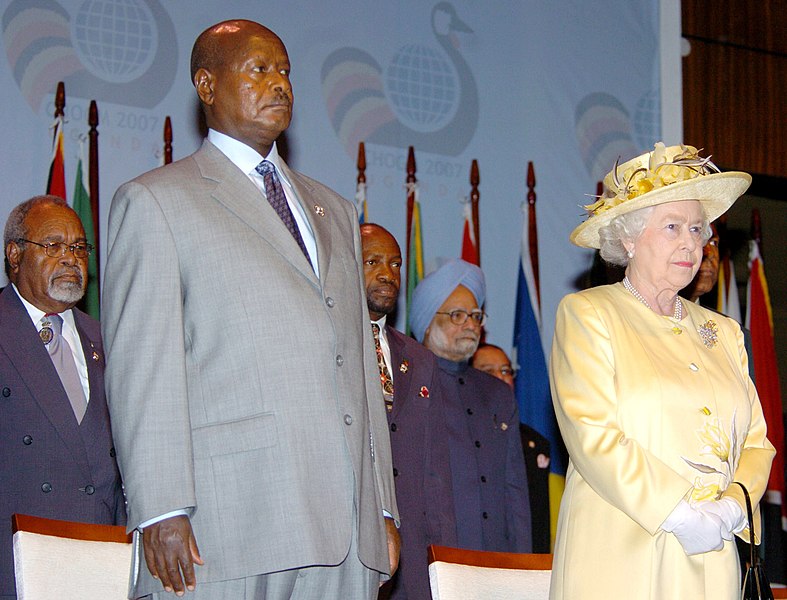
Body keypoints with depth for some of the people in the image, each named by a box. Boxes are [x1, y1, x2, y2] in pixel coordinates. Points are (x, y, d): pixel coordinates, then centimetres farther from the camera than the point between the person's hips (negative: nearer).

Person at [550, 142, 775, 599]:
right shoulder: (587, 315, 0)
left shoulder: (724, 333, 16)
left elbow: (756, 441, 12)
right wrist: (677, 514, -16)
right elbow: (592, 434, -11)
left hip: (712, 562, 4)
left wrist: (734, 504, -8)